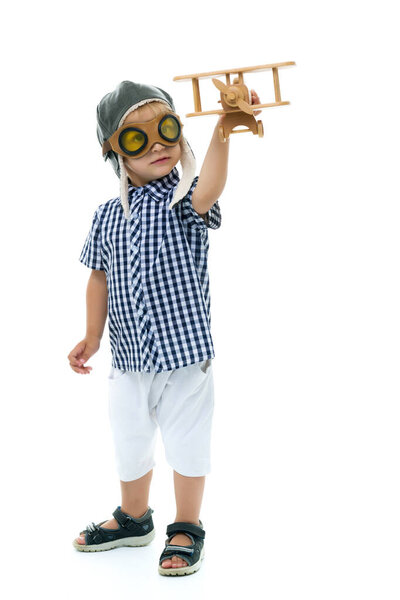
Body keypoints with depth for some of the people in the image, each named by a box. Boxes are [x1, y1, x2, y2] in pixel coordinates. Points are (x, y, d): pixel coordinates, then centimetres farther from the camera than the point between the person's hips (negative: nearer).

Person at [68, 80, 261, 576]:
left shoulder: (184, 200, -10)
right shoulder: (109, 215, 2)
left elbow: (206, 192, -35)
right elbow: (100, 278, 9)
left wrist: (223, 130, -51)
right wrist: (92, 336, 4)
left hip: (184, 349, -4)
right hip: (129, 354, 4)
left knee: (186, 442, 8)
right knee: (129, 442, 19)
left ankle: (187, 530, 29)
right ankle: (133, 519, 43)